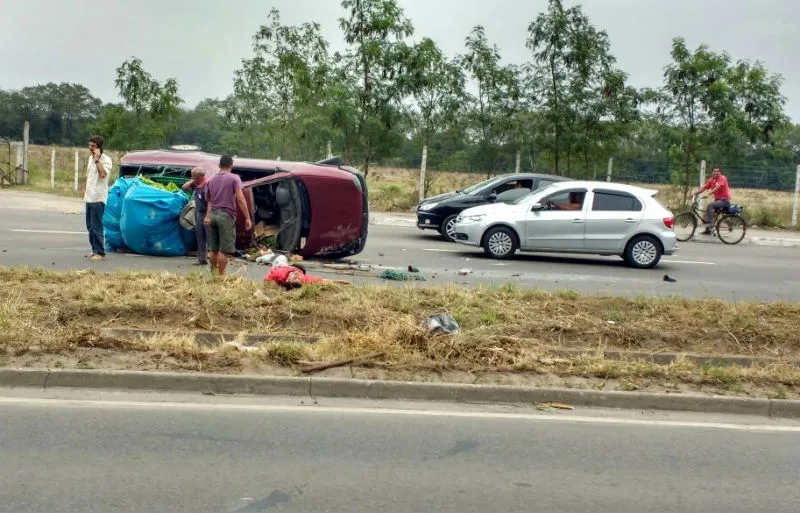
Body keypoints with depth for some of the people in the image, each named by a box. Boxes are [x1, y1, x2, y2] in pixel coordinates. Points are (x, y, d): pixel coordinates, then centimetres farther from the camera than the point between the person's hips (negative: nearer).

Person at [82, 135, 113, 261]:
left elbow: (103, 174, -29)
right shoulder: (91, 158, 14)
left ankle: (100, 253, -1)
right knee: (90, 226, 13)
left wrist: (97, 159, -23)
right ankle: (95, 250, 22)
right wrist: (84, 188, 18)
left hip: (98, 198, -8)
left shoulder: (106, 160, -11)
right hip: (89, 197, 9)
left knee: (96, 227, -7)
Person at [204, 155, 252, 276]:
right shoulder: (234, 178, -4)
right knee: (224, 249, -4)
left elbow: (208, 199, 23)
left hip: (213, 215, 6)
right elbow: (240, 199, -12)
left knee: (213, 249, 13)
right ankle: (221, 275, -4)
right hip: (226, 216, -6)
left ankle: (213, 274, 21)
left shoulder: (211, 180, 13)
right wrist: (247, 218, -12)